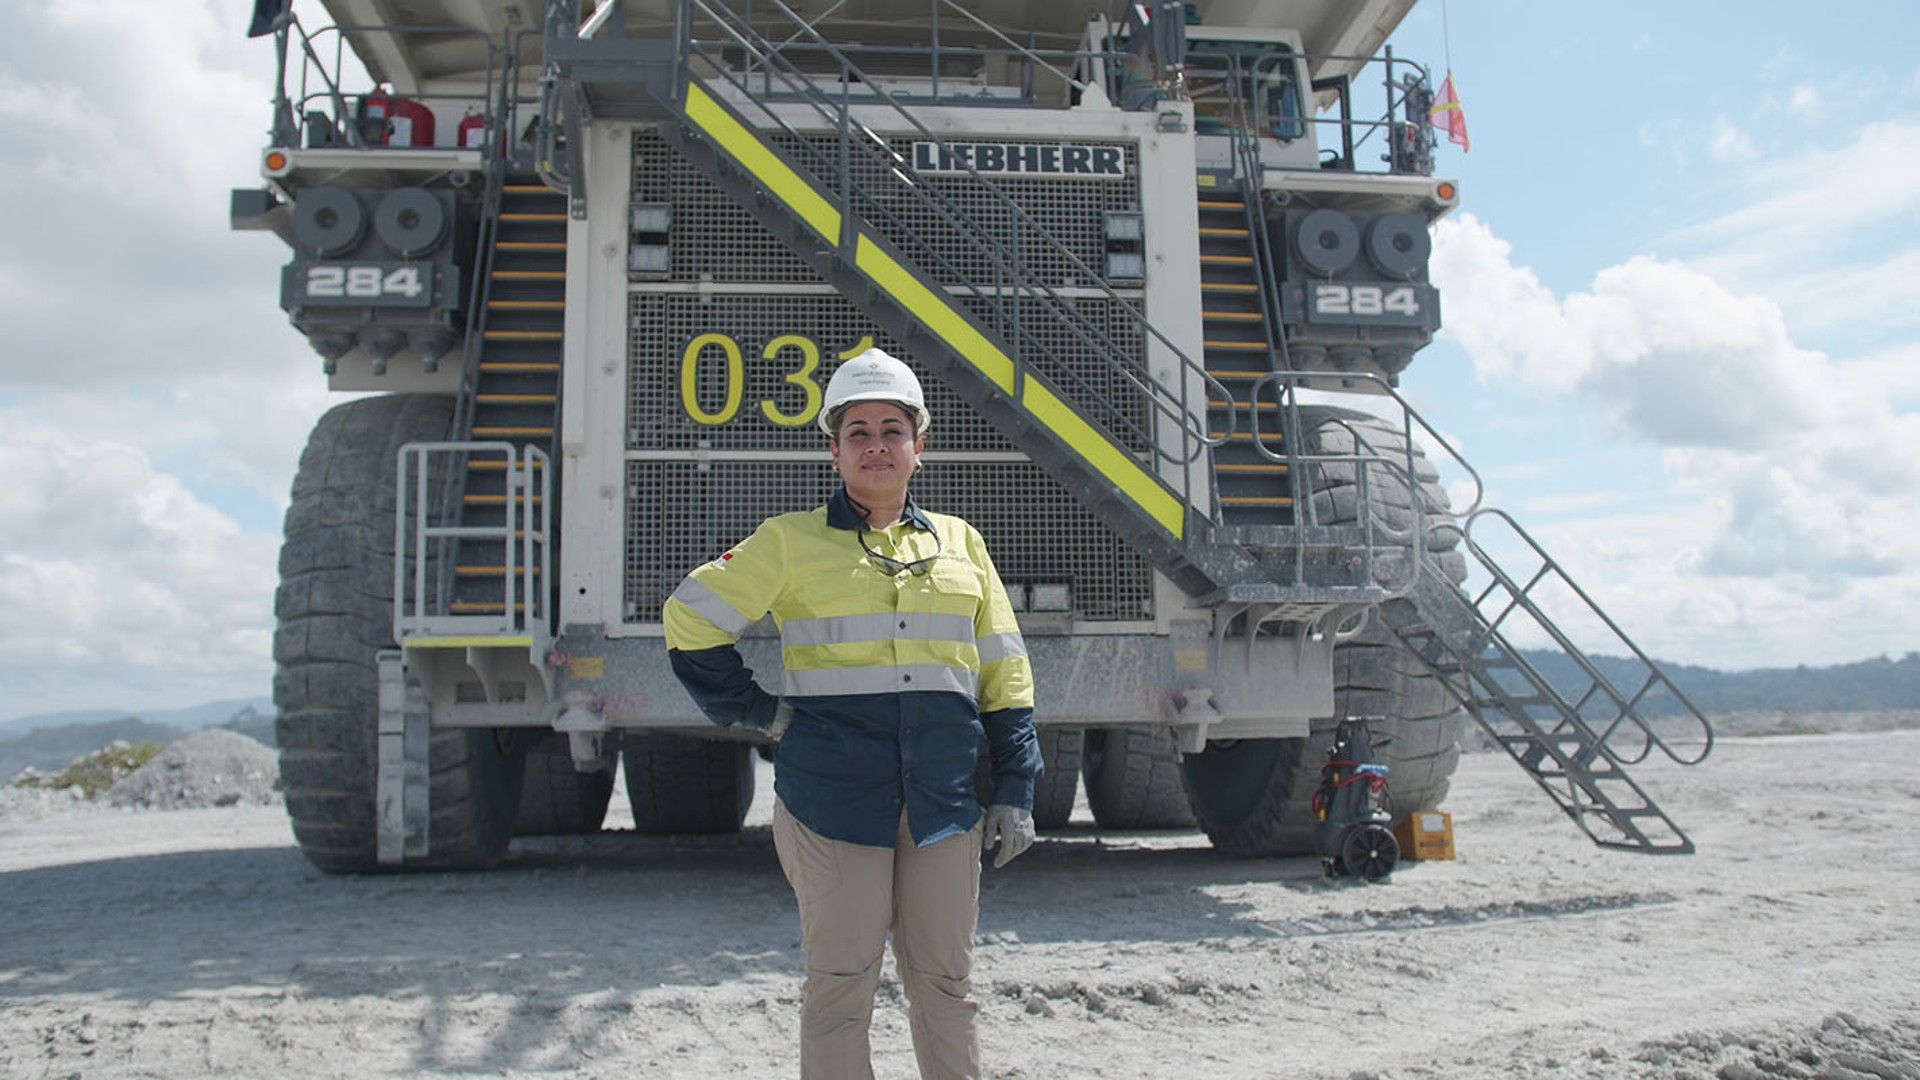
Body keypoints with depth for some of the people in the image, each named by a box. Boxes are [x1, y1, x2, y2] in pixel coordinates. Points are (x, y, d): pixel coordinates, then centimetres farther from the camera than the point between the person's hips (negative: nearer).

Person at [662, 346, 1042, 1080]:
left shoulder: (959, 543, 12)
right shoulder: (793, 542, 3)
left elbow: (1004, 673, 13)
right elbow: (690, 621, 5)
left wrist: (1015, 789, 8)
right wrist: (753, 710, 0)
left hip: (944, 797, 3)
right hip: (833, 795, -3)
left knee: (946, 981, 9)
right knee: (840, 984, 2)